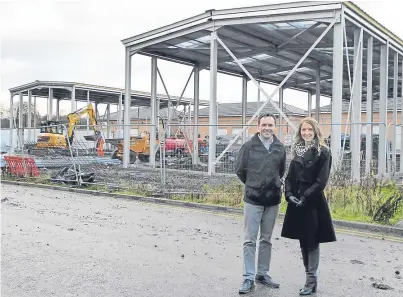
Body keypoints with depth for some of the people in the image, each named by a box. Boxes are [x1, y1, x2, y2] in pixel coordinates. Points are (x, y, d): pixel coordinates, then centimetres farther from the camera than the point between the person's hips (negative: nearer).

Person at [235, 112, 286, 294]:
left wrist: (272, 185, 13)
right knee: (250, 240, 0)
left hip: (273, 200, 3)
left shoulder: (280, 148, 2)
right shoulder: (249, 146, -7)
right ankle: (249, 278, 8)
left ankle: (263, 274, 25)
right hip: (253, 199, -3)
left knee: (266, 240, 13)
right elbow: (239, 170, 2)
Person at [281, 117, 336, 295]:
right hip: (297, 201, 6)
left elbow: (321, 181, -12)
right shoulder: (297, 151, 10)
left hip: (313, 202, -6)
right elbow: (290, 177, 9)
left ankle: (311, 281, 8)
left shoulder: (323, 152, -5)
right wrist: (289, 195, -7)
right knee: (303, 241, 11)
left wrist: (305, 197, -17)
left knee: (312, 242, -1)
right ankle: (311, 280, 23)